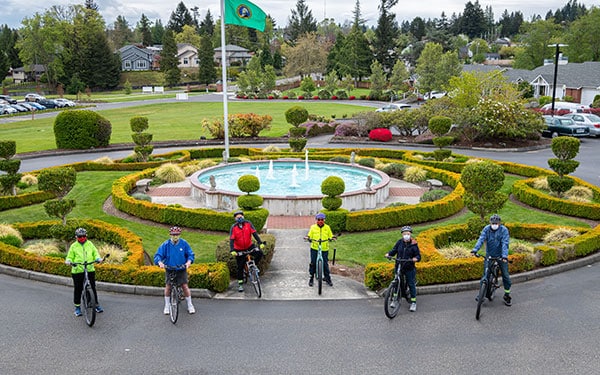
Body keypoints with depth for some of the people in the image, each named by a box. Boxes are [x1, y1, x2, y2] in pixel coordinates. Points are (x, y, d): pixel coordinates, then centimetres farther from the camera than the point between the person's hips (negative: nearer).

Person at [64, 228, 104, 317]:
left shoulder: (90, 244, 8)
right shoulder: (73, 246, 3)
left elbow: (95, 253, 12)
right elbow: (70, 257, 6)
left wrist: (98, 258, -7)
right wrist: (68, 261, -15)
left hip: (90, 270, 1)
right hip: (77, 271, -1)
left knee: (92, 288, 6)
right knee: (78, 290, 5)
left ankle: (96, 304, 19)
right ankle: (77, 307, 18)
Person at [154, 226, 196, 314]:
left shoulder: (184, 243, -7)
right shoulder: (165, 245, -10)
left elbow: (190, 254, -2)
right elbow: (158, 255, -10)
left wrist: (189, 261, -22)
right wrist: (160, 262, -30)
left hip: (181, 269, 0)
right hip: (169, 269, 0)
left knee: (185, 286, -4)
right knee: (168, 287, 1)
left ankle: (190, 305, 11)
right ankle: (167, 306, 19)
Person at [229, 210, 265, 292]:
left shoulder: (248, 224, -10)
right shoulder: (233, 227, -14)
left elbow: (254, 233, -15)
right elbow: (231, 239, -19)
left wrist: (260, 243, -27)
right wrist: (232, 250, -33)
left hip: (249, 246, 1)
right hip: (239, 250, -1)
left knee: (259, 253, -23)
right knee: (240, 267, 2)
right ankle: (240, 284, 16)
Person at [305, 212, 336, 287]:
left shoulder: (327, 227, 6)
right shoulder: (313, 227, 4)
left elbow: (330, 236, 10)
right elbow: (309, 235, 8)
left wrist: (333, 238, -12)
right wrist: (308, 238, -14)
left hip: (324, 249, 0)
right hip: (314, 248, 0)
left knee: (325, 264, 4)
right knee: (313, 263, 2)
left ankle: (327, 278, 20)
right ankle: (311, 278, 17)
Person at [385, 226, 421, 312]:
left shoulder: (414, 245, -7)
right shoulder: (399, 242, 0)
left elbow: (418, 255, -6)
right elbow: (394, 250, 4)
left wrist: (416, 258, -28)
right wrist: (388, 254, -15)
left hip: (409, 268, -3)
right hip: (399, 266, 3)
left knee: (411, 284, 3)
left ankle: (413, 302, 15)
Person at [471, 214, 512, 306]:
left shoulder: (504, 230, -13)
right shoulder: (486, 229, -8)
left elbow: (505, 243, -22)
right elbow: (481, 239, -19)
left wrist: (504, 256, -35)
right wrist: (475, 249, -34)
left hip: (501, 256, -1)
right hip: (489, 255, 1)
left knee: (505, 275, 2)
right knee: (485, 274, -3)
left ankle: (507, 295, 19)